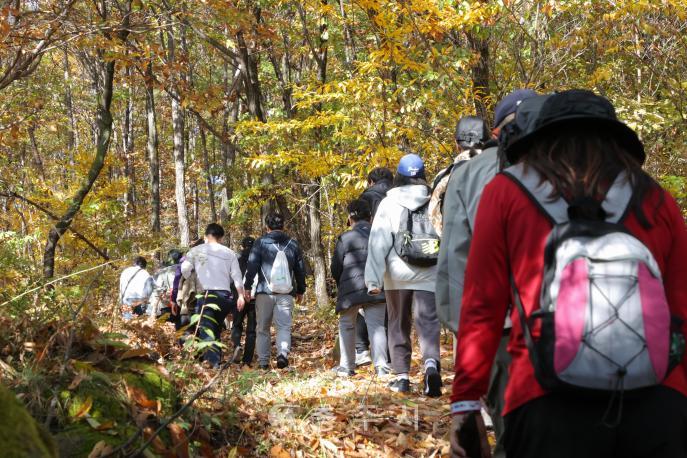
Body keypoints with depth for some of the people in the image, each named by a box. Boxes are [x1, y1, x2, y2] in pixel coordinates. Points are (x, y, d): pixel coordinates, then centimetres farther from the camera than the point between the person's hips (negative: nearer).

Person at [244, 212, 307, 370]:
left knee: (263, 328, 9)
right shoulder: (293, 244, 10)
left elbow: (252, 266, -4)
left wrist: (248, 287, 2)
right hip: (286, 293, 1)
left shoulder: (260, 243, 1)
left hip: (264, 292, -1)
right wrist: (300, 291, 22)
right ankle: (283, 353, -23)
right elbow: (300, 270, 14)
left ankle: (263, 361, 9)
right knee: (284, 326, 0)